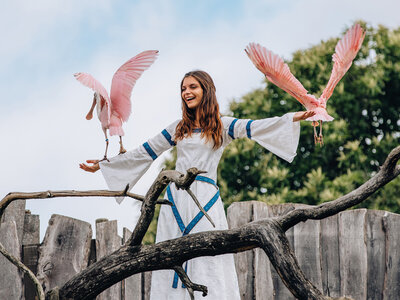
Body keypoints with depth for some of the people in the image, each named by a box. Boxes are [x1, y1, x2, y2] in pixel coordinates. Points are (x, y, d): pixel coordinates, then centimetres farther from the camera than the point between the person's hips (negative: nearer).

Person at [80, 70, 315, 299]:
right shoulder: (178, 128, 18)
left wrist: (293, 118, -19)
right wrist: (103, 164, 25)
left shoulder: (222, 126, 8)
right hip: (176, 197, 3)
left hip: (205, 199, -3)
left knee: (207, 260, -11)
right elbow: (145, 153, 23)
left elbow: (254, 128, -5)